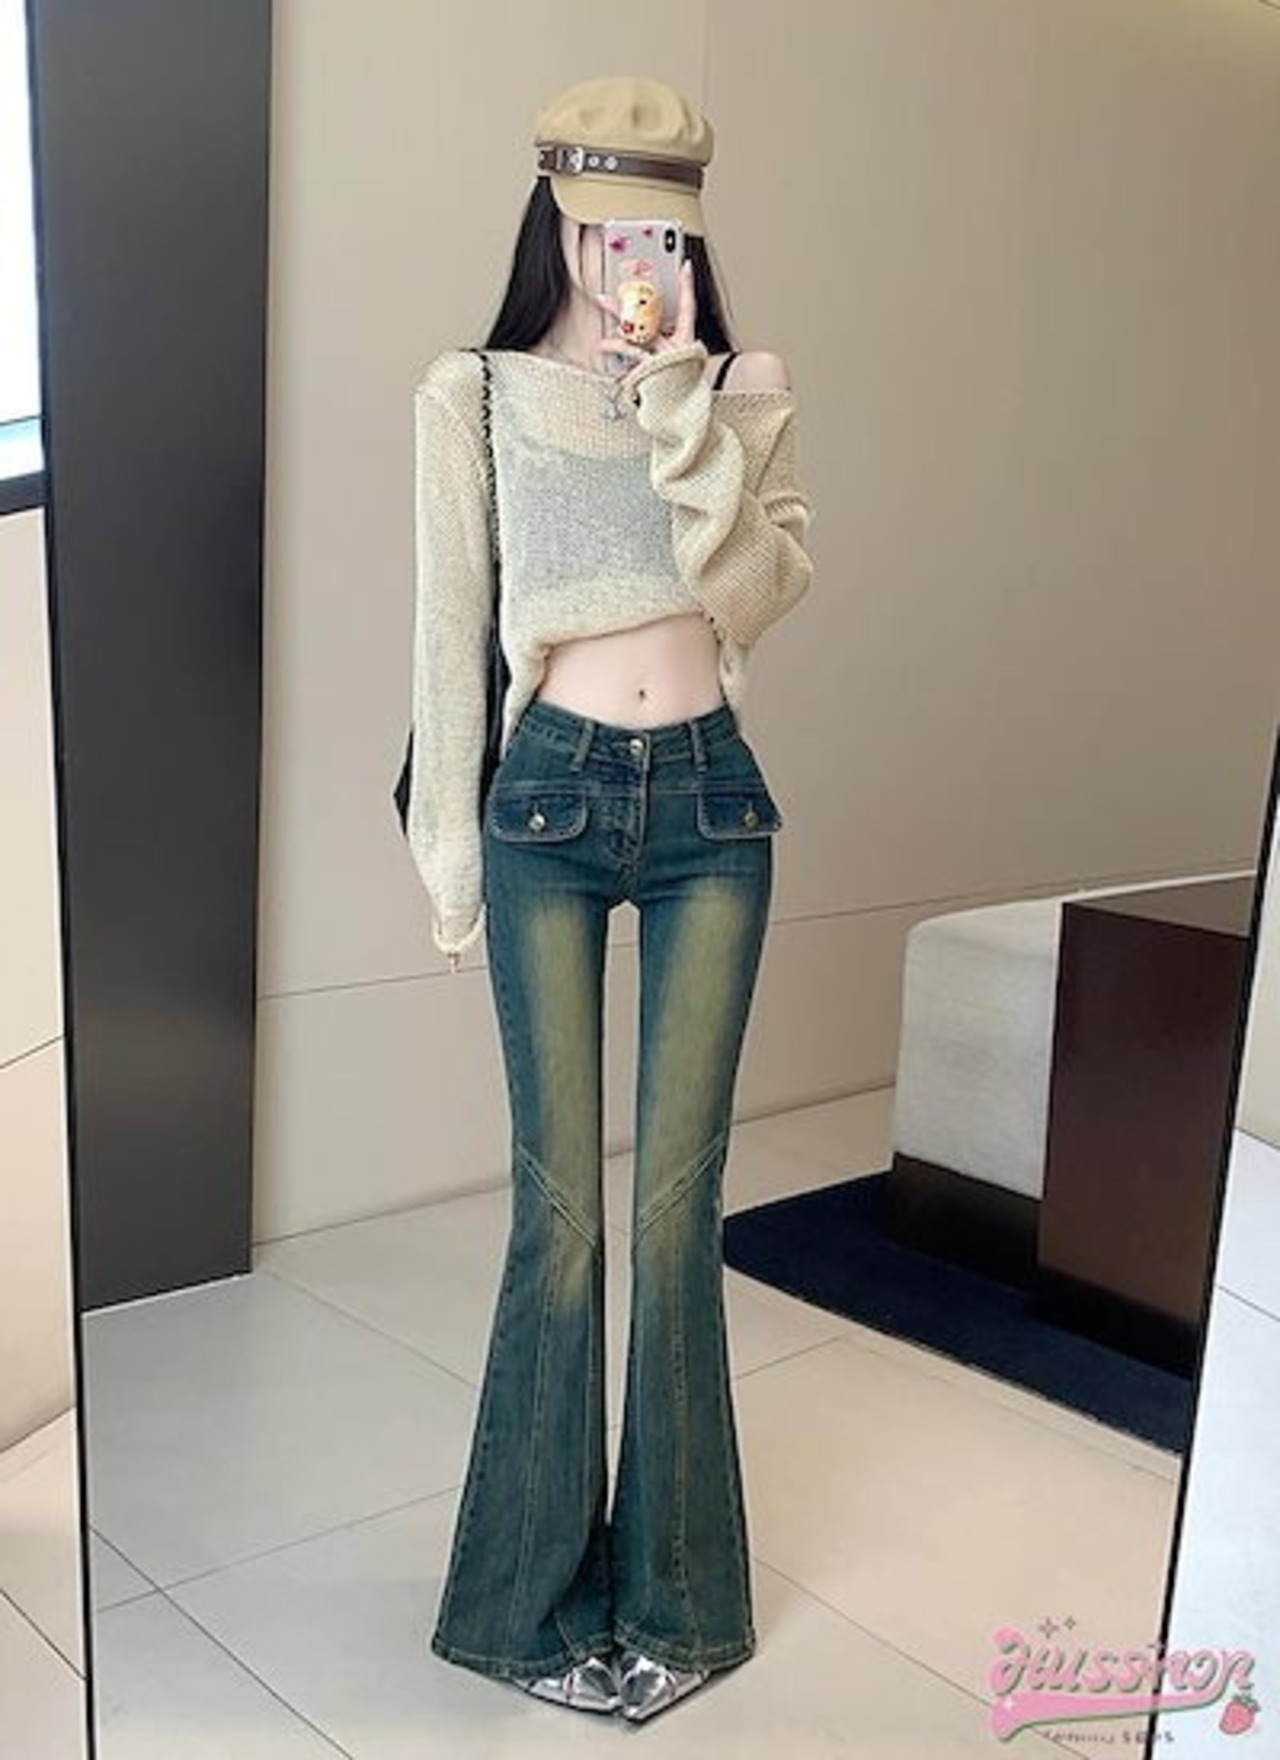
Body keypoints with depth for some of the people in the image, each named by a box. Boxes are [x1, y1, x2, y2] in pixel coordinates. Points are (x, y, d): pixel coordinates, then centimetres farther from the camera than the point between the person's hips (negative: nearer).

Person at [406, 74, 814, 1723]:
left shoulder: (744, 392, 9)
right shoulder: (473, 397, 5)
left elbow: (756, 589, -6)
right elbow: (452, 626, 4)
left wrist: (683, 406, -13)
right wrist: (448, 837, 3)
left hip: (709, 801, 2)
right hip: (554, 799, -1)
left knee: (678, 1197, 4)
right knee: (560, 1201, 0)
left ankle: (669, 1585, 23)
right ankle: (540, 1585, 21)